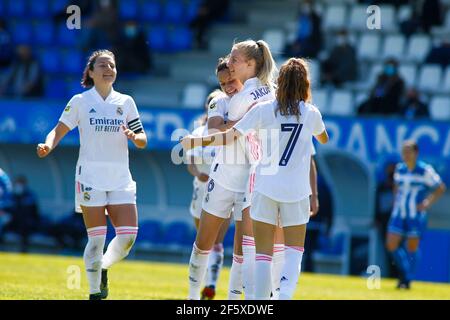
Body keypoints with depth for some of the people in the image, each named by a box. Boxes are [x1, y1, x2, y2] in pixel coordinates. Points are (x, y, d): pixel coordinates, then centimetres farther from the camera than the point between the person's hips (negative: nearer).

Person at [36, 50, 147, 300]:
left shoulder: (126, 102, 11)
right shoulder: (80, 101, 4)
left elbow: (143, 140, 12)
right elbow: (60, 130, 2)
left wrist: (134, 137, -11)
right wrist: (48, 146, -18)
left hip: (121, 178, 3)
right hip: (90, 177, -3)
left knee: (129, 235, -7)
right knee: (97, 238, -7)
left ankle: (103, 268, 22)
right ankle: (95, 292, 6)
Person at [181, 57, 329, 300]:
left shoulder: (263, 110, -4)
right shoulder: (311, 113, 1)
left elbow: (228, 137, -6)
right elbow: (324, 139, 23)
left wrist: (195, 142, 5)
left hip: (266, 188, 0)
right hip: (296, 191, 0)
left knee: (263, 252, 5)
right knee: (293, 250, 8)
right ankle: (285, 294, -16)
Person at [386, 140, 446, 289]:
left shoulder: (425, 170, -9)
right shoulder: (399, 169, 7)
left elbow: (441, 188, -3)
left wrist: (428, 203, -10)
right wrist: (396, 201, 13)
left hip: (416, 215, -5)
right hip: (399, 214, 5)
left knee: (412, 247, -2)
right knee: (391, 245, -2)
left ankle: (407, 280, 11)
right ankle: (404, 271, 20)